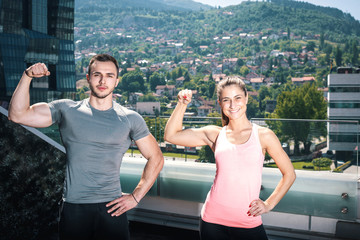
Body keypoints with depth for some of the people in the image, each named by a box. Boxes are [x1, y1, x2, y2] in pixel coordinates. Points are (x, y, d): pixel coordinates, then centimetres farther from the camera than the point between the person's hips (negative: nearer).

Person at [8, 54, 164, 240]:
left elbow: (156, 158, 7)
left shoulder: (130, 119, 1)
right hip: (73, 208, 0)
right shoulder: (67, 110, 2)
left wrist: (136, 196, 2)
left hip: (111, 208, 0)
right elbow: (17, 115, -5)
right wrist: (27, 76, -15)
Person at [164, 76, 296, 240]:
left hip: (248, 222, -1)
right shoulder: (215, 135, 4)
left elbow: (289, 174, 6)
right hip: (213, 221, 1)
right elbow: (171, 136, 4)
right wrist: (182, 104, -4)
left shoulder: (263, 136, 0)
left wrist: (269, 204, -1)